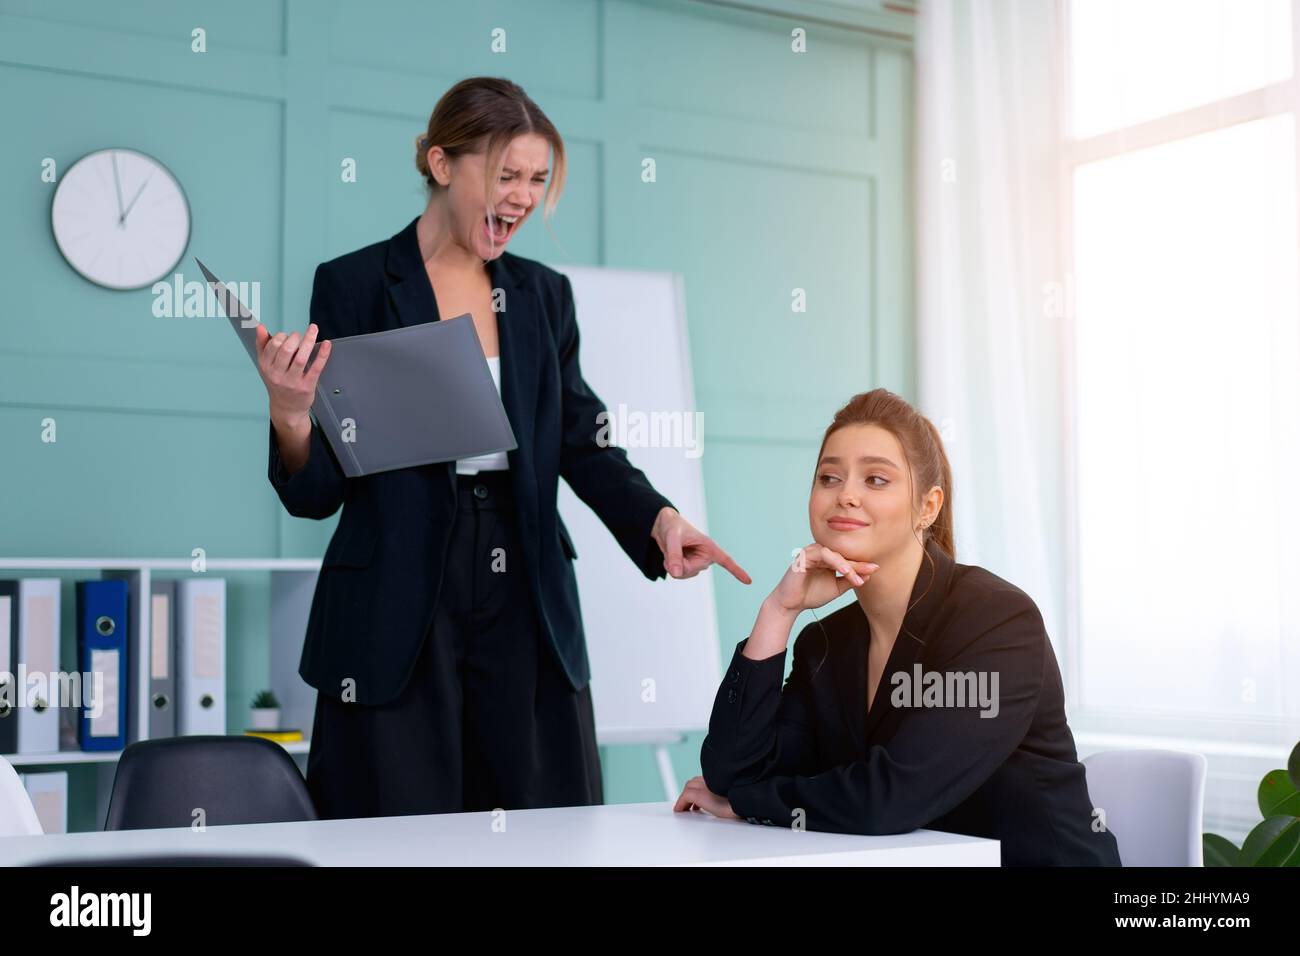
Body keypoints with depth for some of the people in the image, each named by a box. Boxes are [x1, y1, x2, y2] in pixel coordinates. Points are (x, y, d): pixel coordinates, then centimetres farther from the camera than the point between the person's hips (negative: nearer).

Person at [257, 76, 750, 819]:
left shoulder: (544, 294, 11)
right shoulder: (355, 285, -2)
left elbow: (585, 444, 11)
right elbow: (318, 493, -2)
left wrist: (657, 517, -7)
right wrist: (291, 416, -23)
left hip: (527, 611, 4)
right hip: (396, 623, -4)